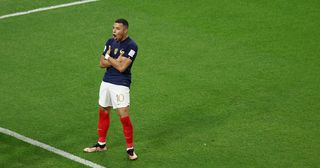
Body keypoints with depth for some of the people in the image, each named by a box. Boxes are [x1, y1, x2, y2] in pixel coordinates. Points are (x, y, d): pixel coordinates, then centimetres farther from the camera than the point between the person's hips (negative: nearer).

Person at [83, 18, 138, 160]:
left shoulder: (131, 46, -14)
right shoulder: (110, 42, 6)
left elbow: (121, 67, -21)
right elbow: (102, 63, 4)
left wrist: (108, 57, -7)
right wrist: (116, 60, -12)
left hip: (121, 85, -7)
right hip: (106, 82, 7)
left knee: (124, 116, -8)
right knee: (103, 112, 15)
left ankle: (130, 148, 5)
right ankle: (101, 144, 30)